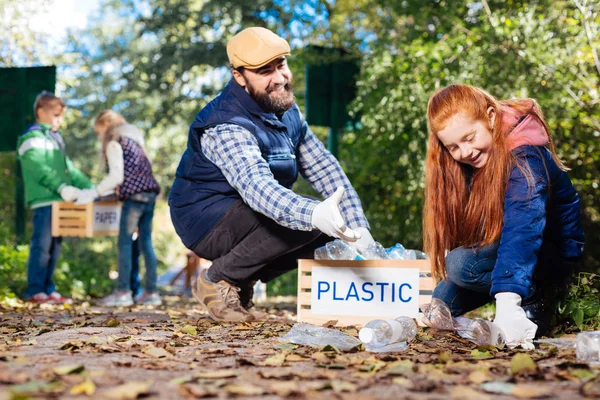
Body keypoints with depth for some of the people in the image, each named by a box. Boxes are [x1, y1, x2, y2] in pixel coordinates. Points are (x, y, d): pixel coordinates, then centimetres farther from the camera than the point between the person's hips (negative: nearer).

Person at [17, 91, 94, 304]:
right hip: (44, 200, -9)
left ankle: (47, 289, 14)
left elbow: (69, 168, 22)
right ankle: (35, 291, -4)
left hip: (59, 202, 9)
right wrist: (61, 188, -26)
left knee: (54, 247, 9)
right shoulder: (32, 138, -5)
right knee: (42, 245, -8)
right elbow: (40, 170, -17)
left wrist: (90, 188, 13)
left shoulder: (55, 138, 22)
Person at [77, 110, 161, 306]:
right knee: (146, 241, 7)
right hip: (150, 193, 8)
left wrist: (94, 193, -5)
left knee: (125, 242, -5)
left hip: (135, 195, -8)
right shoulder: (134, 139, 24)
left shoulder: (114, 143, -2)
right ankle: (151, 292, 6)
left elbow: (116, 176, -11)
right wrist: (118, 189, 25)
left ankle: (123, 292, -6)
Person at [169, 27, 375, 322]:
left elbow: (325, 170, 0)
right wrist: (314, 214, -61)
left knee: (329, 224, -3)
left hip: (245, 219, 9)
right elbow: (258, 188, -44)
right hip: (206, 221, -9)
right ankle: (218, 281, -11)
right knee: (302, 219, -28)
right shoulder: (227, 127, -27)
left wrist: (358, 228, -14)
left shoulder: (287, 111, 1)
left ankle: (241, 282, 4)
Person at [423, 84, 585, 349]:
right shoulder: (461, 162, -7)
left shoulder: (525, 158, -31)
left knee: (461, 265, -28)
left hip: (551, 254, -8)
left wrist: (508, 302, -57)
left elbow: (522, 230, -45)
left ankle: (536, 299, -10)